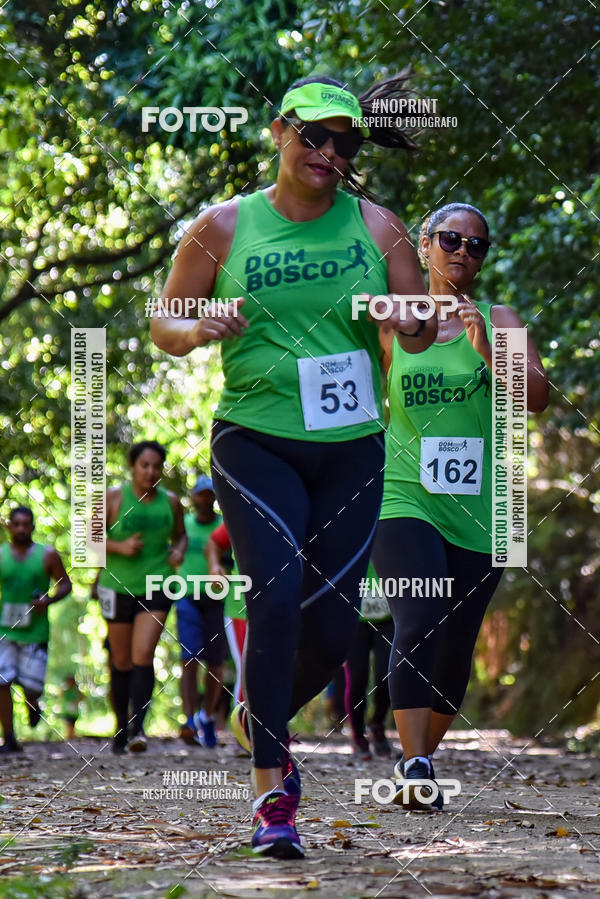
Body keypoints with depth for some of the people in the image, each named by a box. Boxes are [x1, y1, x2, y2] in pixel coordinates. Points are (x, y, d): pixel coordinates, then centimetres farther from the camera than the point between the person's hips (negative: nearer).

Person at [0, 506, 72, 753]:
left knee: (31, 685, -4)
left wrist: (50, 600, -11)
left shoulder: (47, 555, 1)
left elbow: (65, 584, 7)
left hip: (35, 631, -1)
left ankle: (33, 704, 34)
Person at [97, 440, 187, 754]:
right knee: (121, 661, 7)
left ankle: (138, 727, -19)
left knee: (143, 655, -15)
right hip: (118, 586, 0)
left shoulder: (170, 501, 6)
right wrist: (119, 546, -18)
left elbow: (180, 534, 21)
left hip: (156, 586, 0)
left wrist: (179, 551, -1)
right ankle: (121, 728, 22)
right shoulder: (113, 498, -3)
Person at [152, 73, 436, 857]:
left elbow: (423, 335, 7)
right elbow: (163, 325, 6)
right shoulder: (224, 227, 1)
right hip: (254, 443, -3)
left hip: (352, 448, 3)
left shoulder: (376, 226, 5)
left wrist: (412, 321, -17)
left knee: (332, 625, 3)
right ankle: (271, 792, -14)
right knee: (278, 596, -20)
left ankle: (273, 724, 36)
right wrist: (199, 329, -17)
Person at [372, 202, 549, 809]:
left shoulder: (500, 321, 7)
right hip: (405, 499, -2)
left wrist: (486, 350, -20)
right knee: (417, 622, -22)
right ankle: (414, 766, -25)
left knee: (455, 645, 6)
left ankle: (422, 760, 24)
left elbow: (538, 397, -6)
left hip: (477, 508, 2)